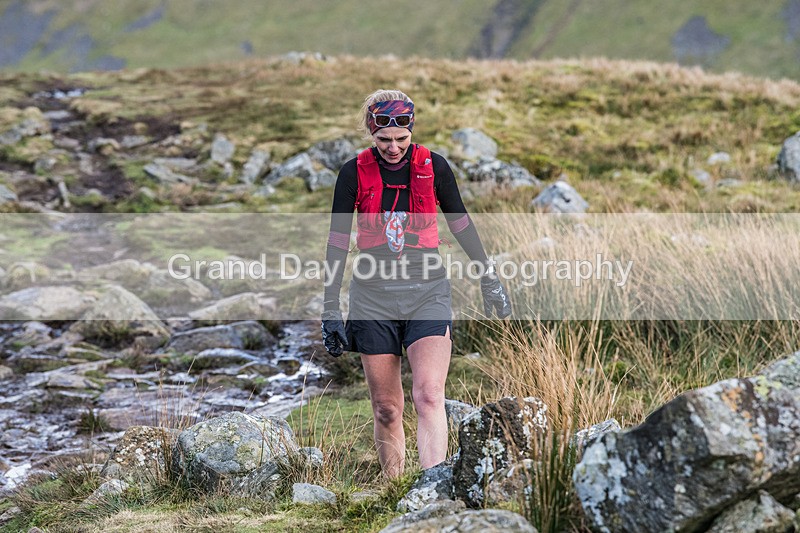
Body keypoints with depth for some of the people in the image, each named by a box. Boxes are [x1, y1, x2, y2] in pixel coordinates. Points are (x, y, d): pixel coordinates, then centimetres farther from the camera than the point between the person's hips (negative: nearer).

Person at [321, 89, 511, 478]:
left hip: (427, 291, 0)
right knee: (386, 409, 4)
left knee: (429, 395, -17)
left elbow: (460, 223, 11)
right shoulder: (355, 173, -2)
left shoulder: (433, 166, 0)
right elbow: (338, 241, 1)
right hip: (373, 296, 1)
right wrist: (330, 309, -1)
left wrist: (489, 279, 16)